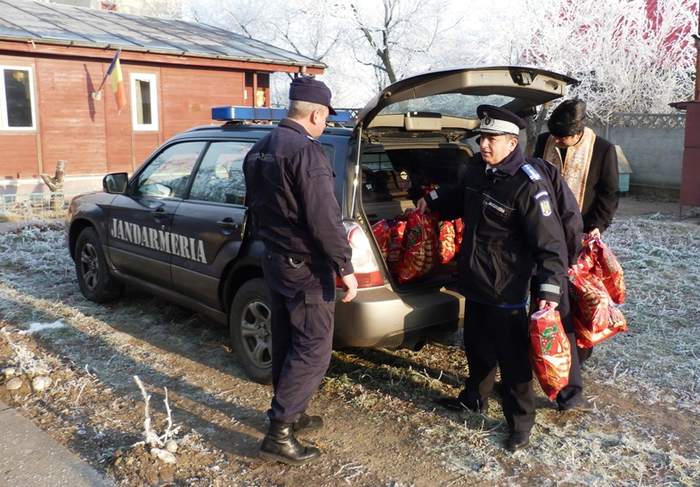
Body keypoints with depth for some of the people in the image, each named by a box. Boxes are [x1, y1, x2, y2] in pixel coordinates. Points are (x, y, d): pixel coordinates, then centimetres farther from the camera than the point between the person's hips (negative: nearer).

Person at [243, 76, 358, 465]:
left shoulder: (260, 149, 10)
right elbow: (324, 218, -24)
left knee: (287, 344, 19)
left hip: (274, 260, 9)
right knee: (313, 350, 0)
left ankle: (289, 414, 32)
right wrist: (345, 267, -18)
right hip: (305, 267, -9)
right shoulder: (306, 150, -20)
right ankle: (279, 434, 4)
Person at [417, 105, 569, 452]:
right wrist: (432, 200, 18)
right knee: (477, 346, 25)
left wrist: (550, 289, -27)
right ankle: (474, 398, 47)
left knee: (512, 358, 5)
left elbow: (550, 242, -22)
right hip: (475, 281, 8)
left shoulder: (528, 185, -22)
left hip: (507, 290, -8)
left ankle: (520, 423, 24)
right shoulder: (476, 168, 2)